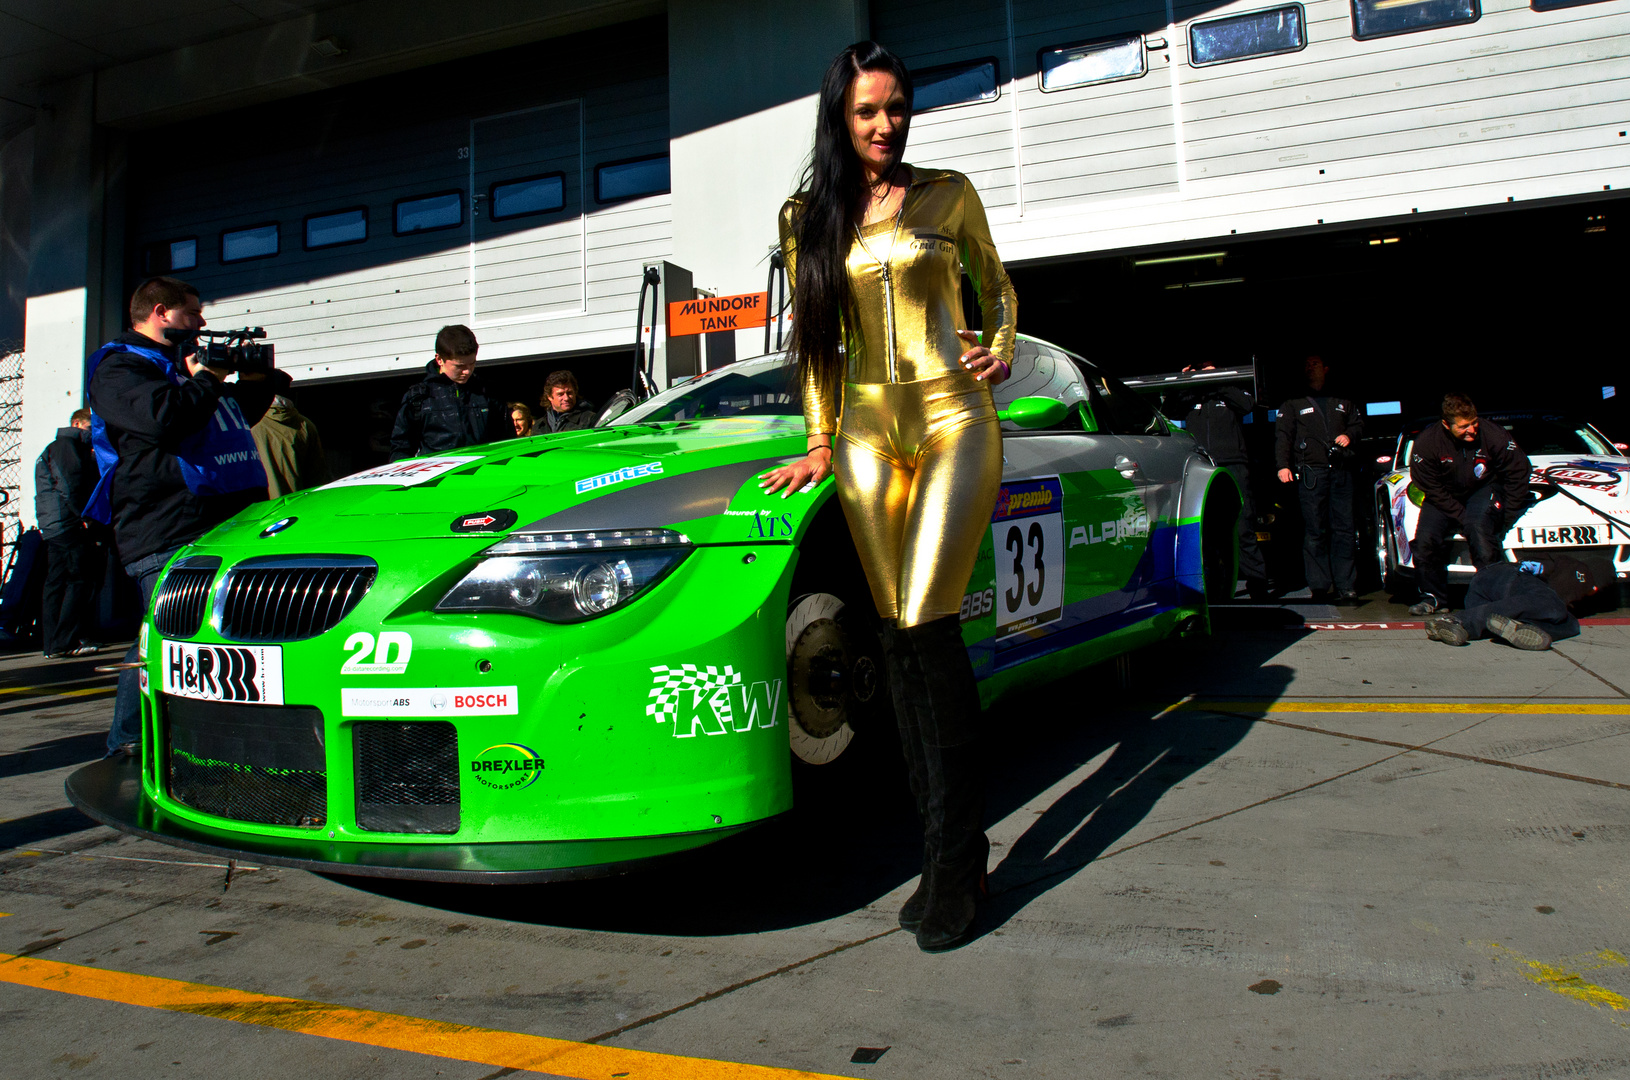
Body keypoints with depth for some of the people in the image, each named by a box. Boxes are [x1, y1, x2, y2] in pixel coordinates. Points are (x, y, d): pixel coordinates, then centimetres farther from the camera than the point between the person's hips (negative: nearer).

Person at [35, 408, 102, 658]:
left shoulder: (54, 448, 29)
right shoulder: (66, 445, -5)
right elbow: (70, 485, -16)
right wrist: (85, 516, -17)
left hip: (53, 527, 11)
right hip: (69, 525, -11)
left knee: (55, 582, 9)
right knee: (81, 580, -10)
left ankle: (53, 643, 11)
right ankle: (66, 642, -12)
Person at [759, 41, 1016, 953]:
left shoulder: (947, 194, 8)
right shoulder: (809, 218, 13)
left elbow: (996, 285, 21)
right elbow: (815, 339, 16)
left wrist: (1001, 350, 2)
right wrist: (820, 442, 9)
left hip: (952, 417, -3)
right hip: (868, 429, 3)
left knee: (927, 625, -16)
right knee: (900, 638, -2)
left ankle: (955, 856, -7)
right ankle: (954, 851, 7)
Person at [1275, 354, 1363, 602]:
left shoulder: (1342, 401, 20)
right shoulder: (1293, 403, 11)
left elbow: (1358, 422, 28)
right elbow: (1283, 436, 2)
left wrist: (1349, 435, 4)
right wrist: (1283, 465, -11)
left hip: (1341, 472, 3)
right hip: (1311, 472, -2)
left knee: (1344, 529, -1)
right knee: (1314, 531, -4)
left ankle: (1345, 586, 3)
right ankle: (1320, 587, 0)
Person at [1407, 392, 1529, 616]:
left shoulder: (1492, 434, -19)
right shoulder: (1426, 442, -18)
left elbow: (1518, 471, -7)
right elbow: (1431, 488, -12)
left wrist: (1507, 517, -9)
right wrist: (1462, 517, -18)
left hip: (1484, 489, -1)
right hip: (1446, 495, 2)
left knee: (1479, 526, -32)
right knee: (1426, 537, -20)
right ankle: (1434, 597, -1)